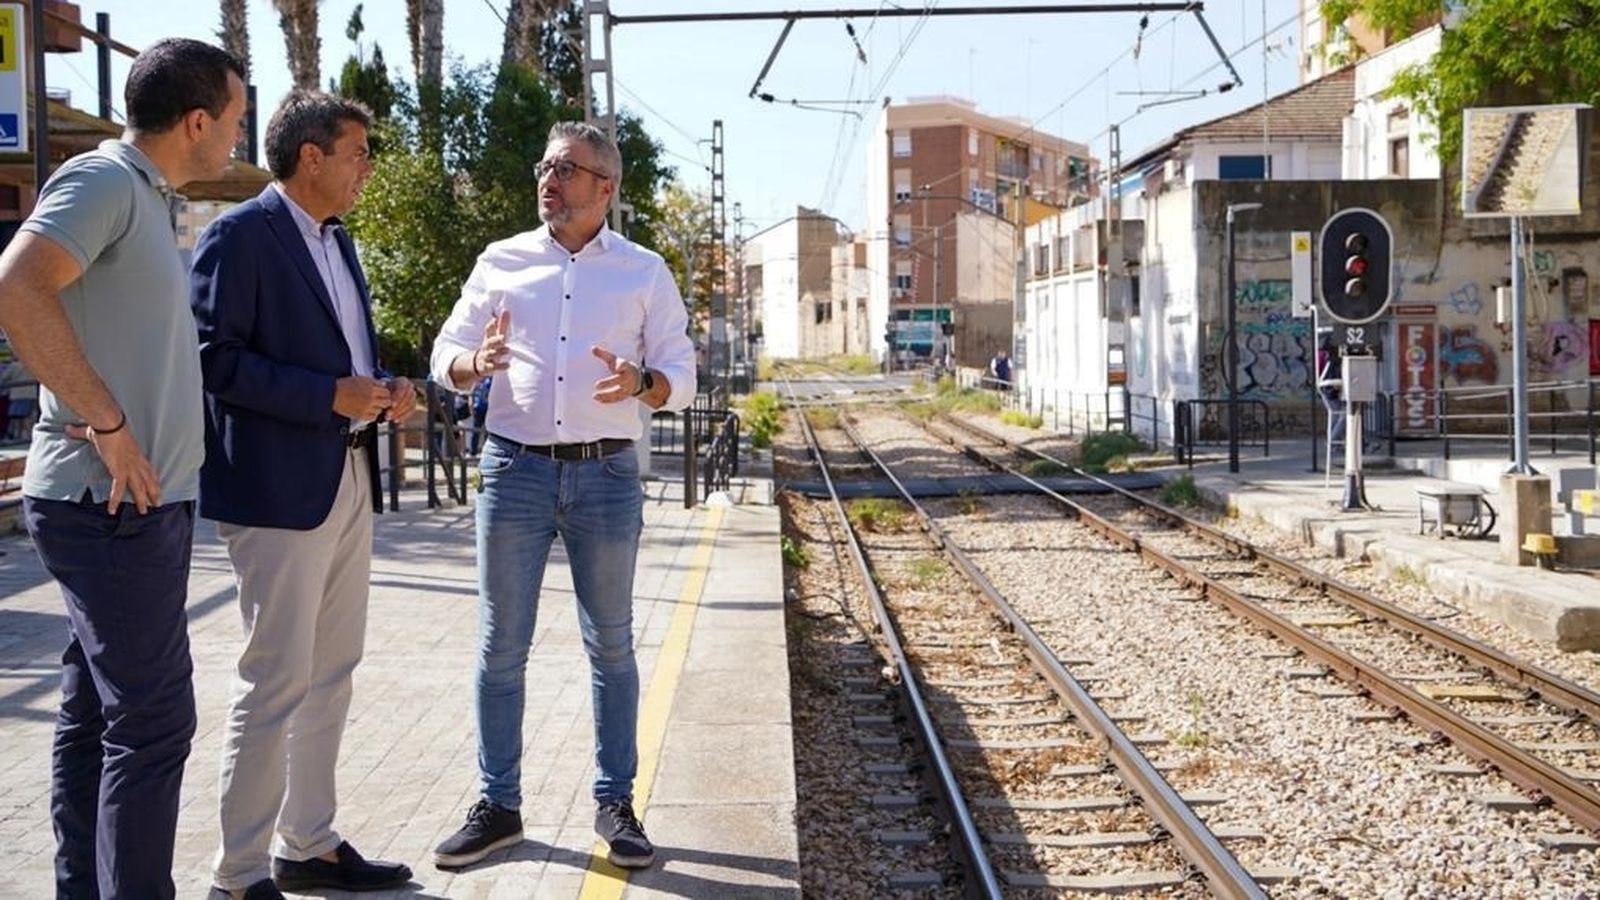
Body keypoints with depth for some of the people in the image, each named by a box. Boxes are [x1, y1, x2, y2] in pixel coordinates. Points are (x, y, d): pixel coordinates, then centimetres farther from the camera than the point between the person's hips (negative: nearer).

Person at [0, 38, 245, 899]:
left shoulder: (148, 198, 16)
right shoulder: (103, 180, -13)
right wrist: (105, 423, -24)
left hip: (136, 499, 10)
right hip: (110, 503, -10)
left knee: (95, 713, 14)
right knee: (152, 720, -6)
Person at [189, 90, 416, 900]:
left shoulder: (337, 241, 17)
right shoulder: (239, 235, -10)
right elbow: (215, 356, -17)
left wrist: (385, 387, 5)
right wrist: (331, 396, -21)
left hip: (349, 482, 9)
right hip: (279, 490, -9)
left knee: (330, 673, 14)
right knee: (276, 681, -5)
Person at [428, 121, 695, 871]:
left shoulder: (645, 272, 4)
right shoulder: (500, 262, 7)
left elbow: (682, 376, 3)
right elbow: (445, 355, 7)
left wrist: (642, 382, -20)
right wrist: (478, 363, -17)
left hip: (606, 476, -1)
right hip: (515, 471, 1)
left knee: (610, 645, 6)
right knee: (501, 645, 4)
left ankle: (615, 802, 16)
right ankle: (498, 804, 14)